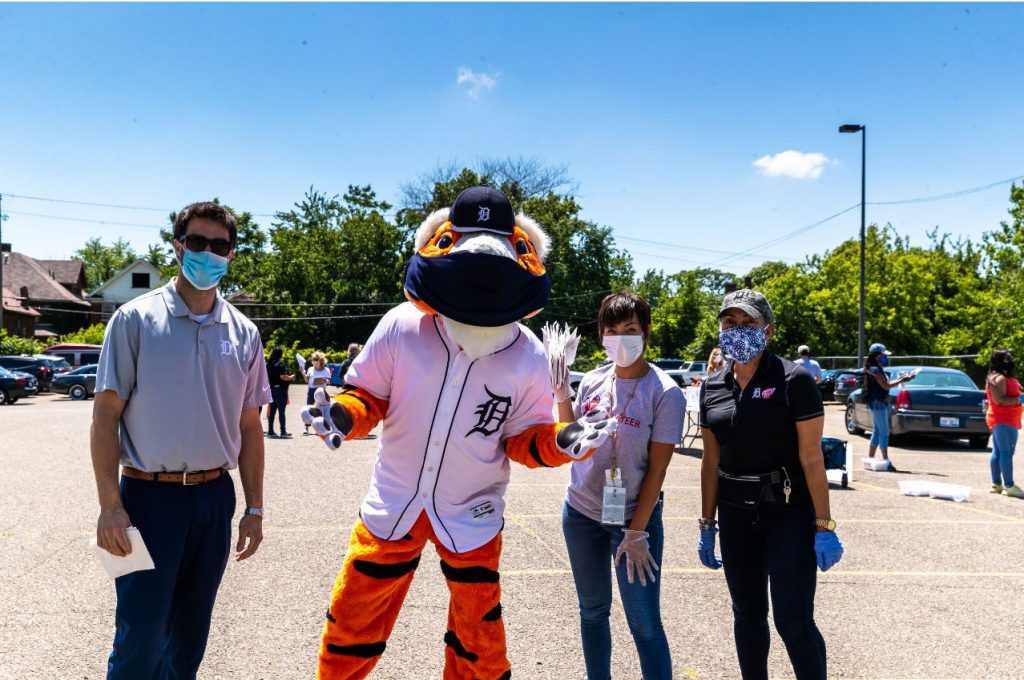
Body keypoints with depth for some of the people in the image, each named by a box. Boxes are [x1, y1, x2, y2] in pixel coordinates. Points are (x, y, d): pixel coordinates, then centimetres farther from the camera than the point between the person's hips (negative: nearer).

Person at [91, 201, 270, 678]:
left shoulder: (243, 333, 6)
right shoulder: (135, 319, -4)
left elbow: (249, 426, 10)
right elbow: (106, 414, -5)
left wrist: (254, 509, 8)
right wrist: (110, 506, -11)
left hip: (215, 497, 4)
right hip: (150, 496, -3)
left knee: (190, 634, 14)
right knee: (140, 639, -1)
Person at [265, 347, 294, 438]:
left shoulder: (268, 364, 10)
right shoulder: (280, 364, -13)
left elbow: (266, 377, 16)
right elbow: (283, 376, -21)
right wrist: (291, 377, -5)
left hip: (272, 389, 7)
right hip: (280, 389, -7)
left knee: (271, 411, 10)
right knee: (281, 411, -4)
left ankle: (270, 431, 12)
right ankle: (283, 431, -3)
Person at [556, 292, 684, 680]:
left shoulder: (665, 393, -13)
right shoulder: (593, 381, 0)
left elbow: (657, 469, -13)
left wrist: (637, 533, -14)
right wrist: (561, 391, -5)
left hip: (634, 518, -5)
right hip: (581, 514, 5)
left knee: (645, 625, 0)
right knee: (592, 610, 17)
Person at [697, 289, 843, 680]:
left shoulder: (793, 380, -10)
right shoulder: (712, 388, 6)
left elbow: (811, 458, -11)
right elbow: (711, 462, 10)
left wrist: (824, 526, -13)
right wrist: (707, 525, 10)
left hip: (788, 513, -5)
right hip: (736, 515, 5)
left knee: (793, 620, -6)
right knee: (747, 615, 13)